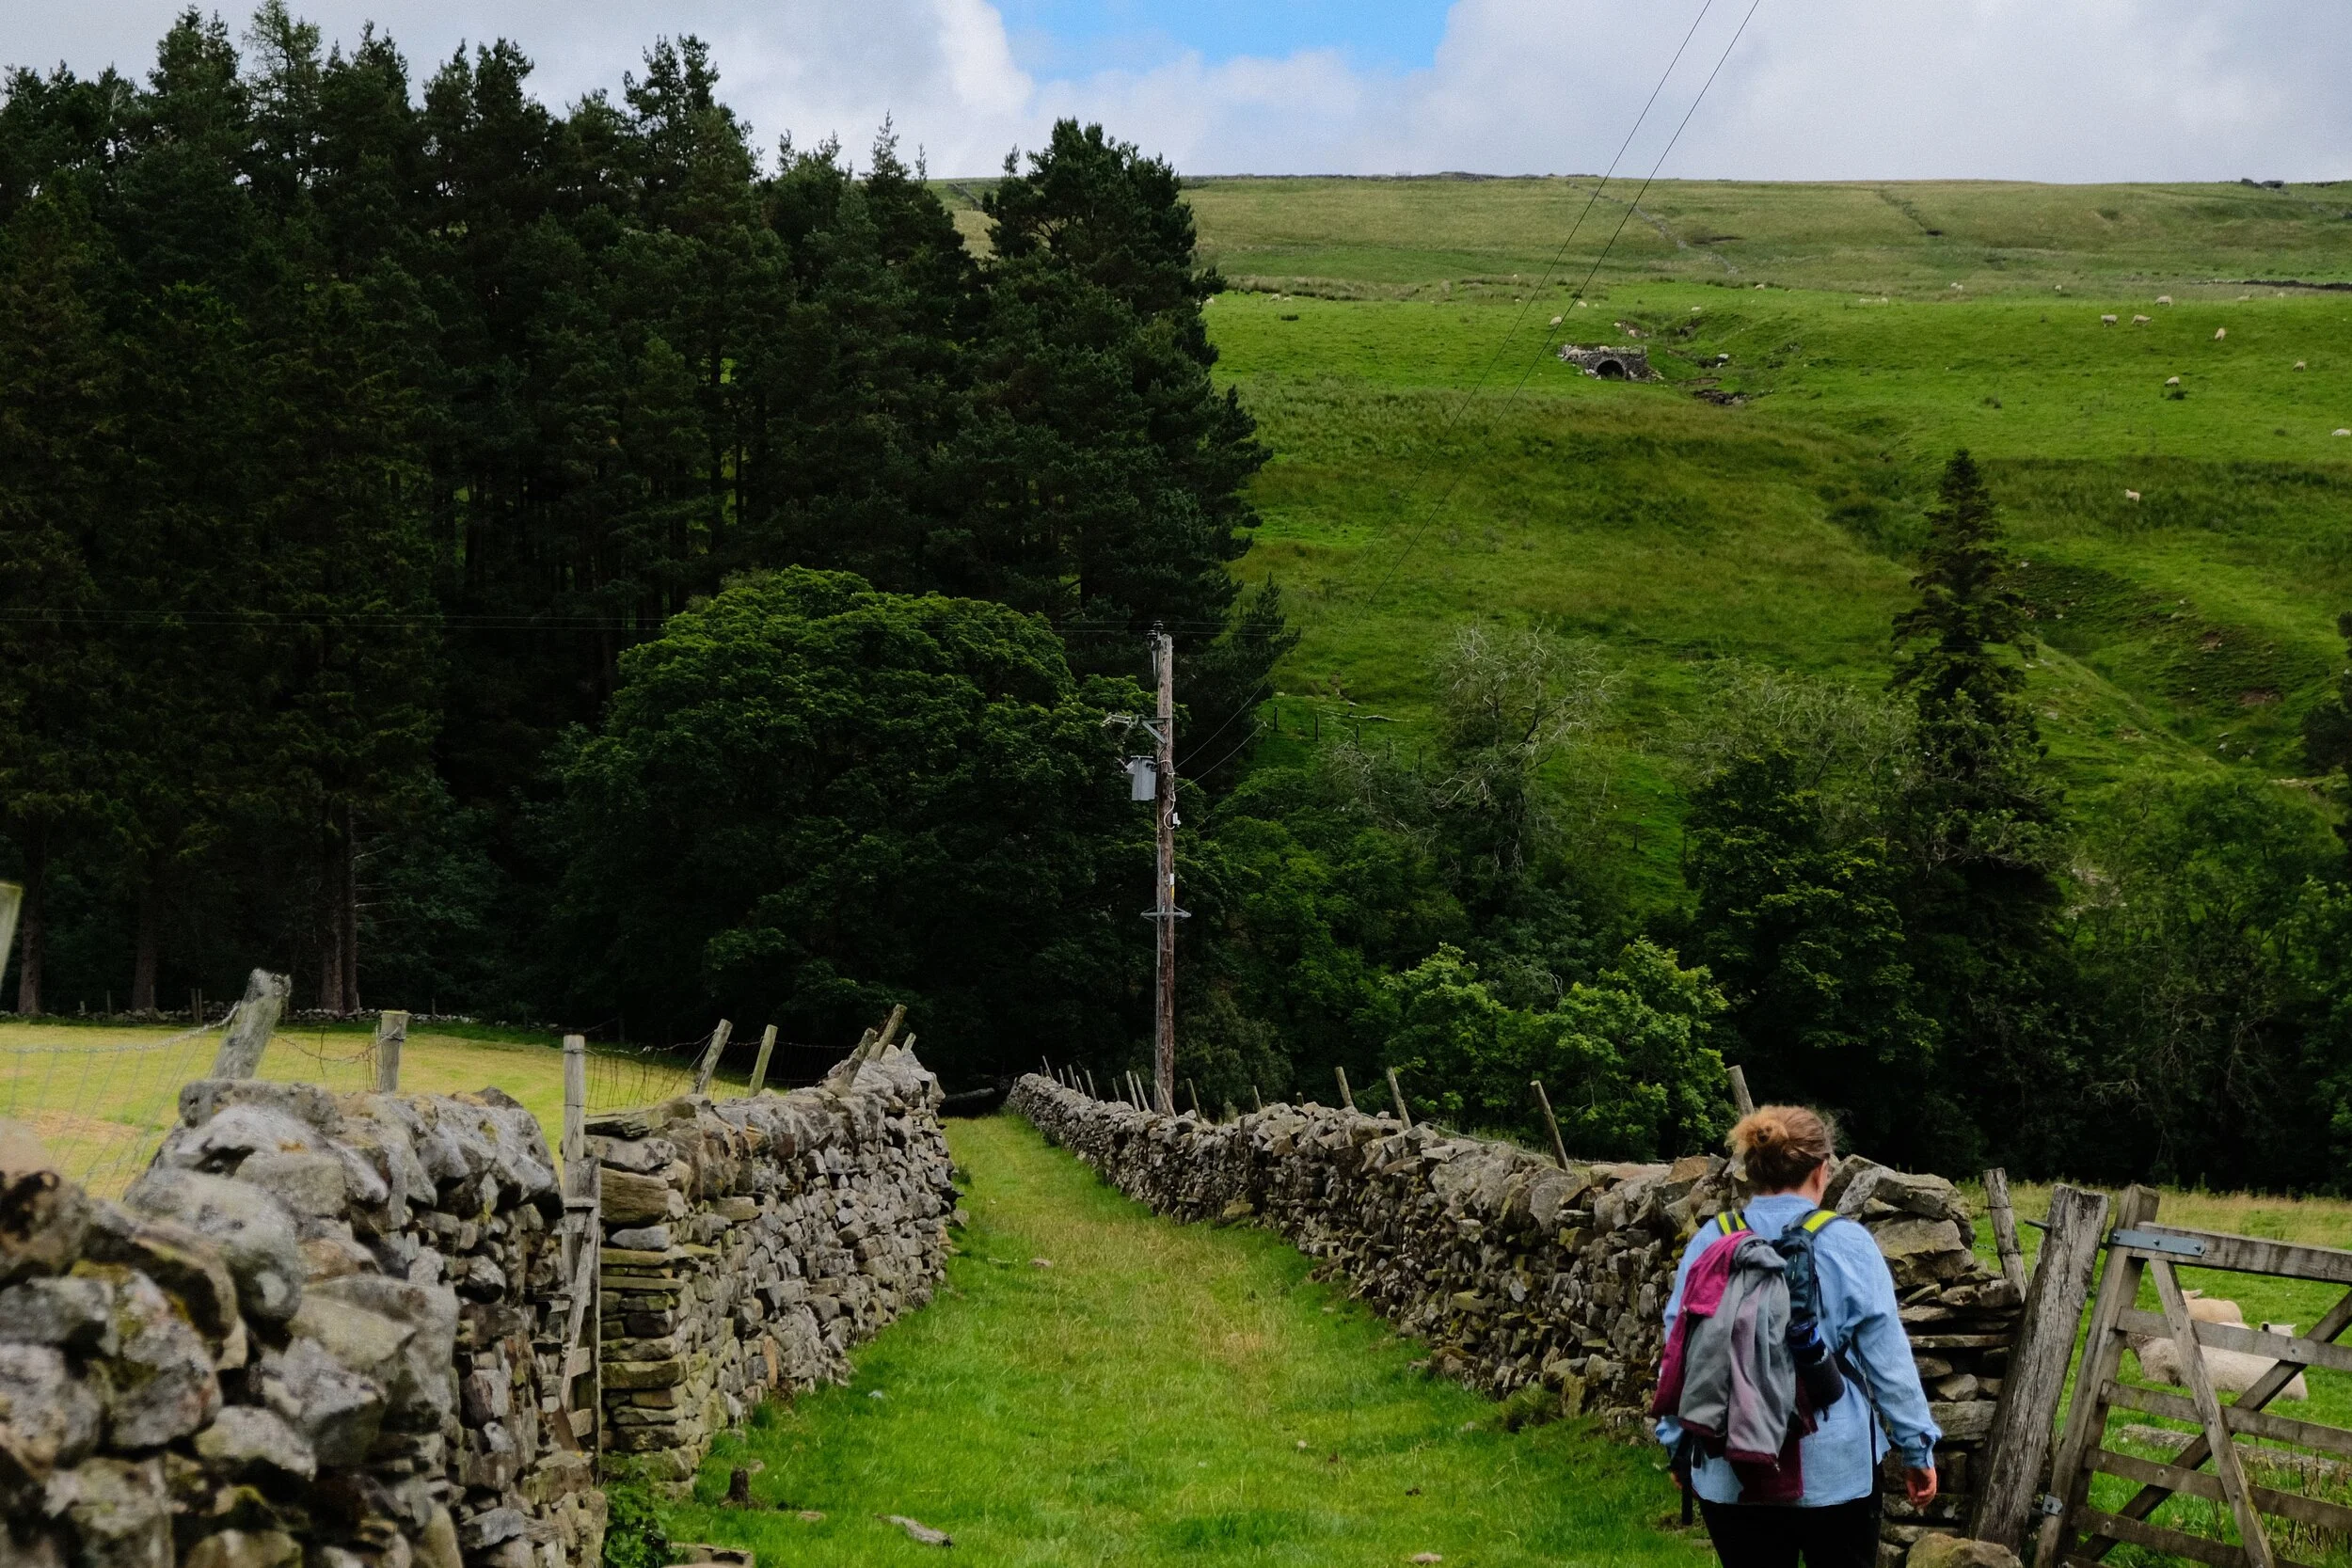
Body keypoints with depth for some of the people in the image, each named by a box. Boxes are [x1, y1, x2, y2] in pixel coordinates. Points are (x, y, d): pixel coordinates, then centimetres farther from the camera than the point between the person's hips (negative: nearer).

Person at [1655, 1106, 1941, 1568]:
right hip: (1832, 1466, -2)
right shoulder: (1846, 1244, -9)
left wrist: (1677, 1442, 16)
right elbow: (1888, 1359, -7)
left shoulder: (1709, 1243, -2)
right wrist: (1918, 1448, 3)